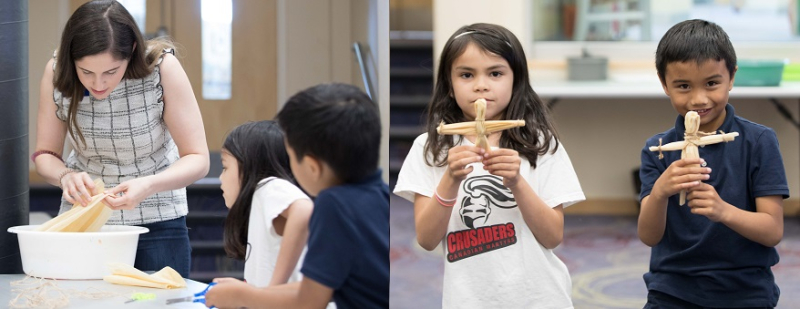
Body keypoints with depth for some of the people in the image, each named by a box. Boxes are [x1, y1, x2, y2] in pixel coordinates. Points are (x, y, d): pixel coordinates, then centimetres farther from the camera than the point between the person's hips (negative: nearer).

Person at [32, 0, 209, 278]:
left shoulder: (162, 67, -22)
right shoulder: (56, 73, -15)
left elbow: (197, 160, -18)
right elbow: (45, 154, -3)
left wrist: (147, 186, -36)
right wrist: (65, 176, -27)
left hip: (157, 221, -2)